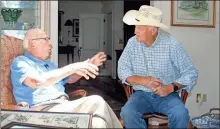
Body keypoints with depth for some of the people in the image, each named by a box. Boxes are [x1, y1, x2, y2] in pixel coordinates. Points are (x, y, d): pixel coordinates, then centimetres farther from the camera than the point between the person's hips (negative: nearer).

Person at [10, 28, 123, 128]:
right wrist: (72, 68, -22)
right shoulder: (20, 62, 0)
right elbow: (37, 81, -21)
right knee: (96, 102, -27)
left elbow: (69, 79, 39)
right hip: (44, 110, -8)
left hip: (65, 106, 8)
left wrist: (88, 64, 24)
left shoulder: (49, 64, 28)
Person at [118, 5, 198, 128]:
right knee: (127, 112, -28)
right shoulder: (132, 43, -2)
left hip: (167, 95, -1)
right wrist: (144, 80, -19)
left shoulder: (171, 44, -10)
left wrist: (171, 88, -22)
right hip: (142, 94, 2)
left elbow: (191, 73, -7)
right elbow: (122, 70, -2)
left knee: (181, 114, -30)